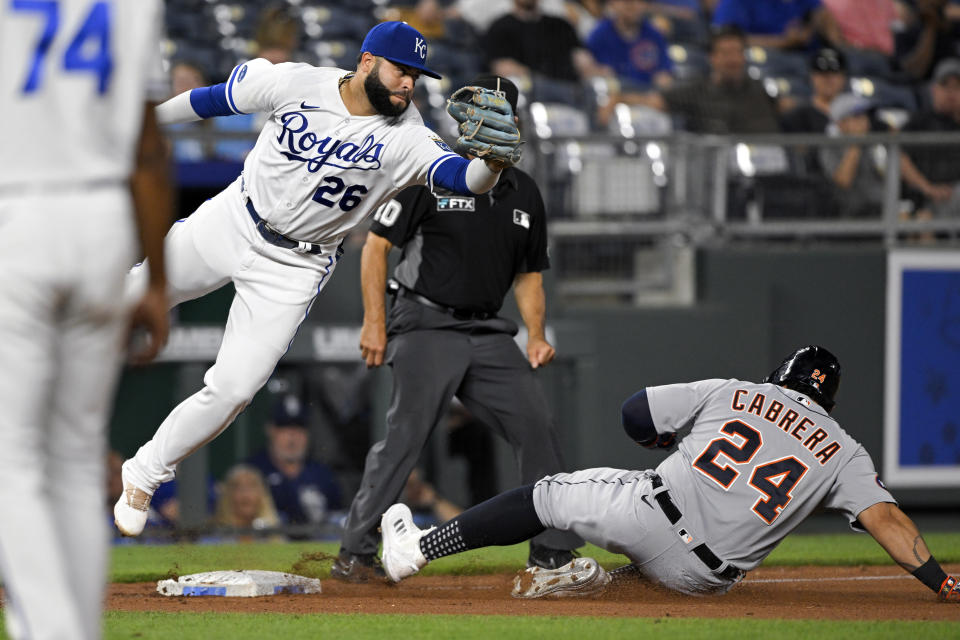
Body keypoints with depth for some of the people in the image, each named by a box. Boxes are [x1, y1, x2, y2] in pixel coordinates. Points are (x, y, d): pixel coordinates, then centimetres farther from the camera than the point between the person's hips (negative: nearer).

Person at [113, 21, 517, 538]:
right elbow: (215, 98, -1)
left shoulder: (405, 140, -19)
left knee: (233, 388, -7)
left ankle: (143, 476, 13)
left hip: (294, 269, -1)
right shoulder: (294, 83, -16)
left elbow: (463, 178, -33)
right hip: (230, 222, 1)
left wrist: (492, 164, -56)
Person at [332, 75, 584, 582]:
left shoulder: (524, 194, 14)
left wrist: (536, 335, 5)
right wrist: (374, 322, -11)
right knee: (405, 434, -18)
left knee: (536, 427, -2)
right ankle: (355, 553, -13)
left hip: (489, 334, 6)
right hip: (427, 327, -6)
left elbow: (529, 273, 21)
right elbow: (377, 244, -4)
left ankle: (553, 552, 8)